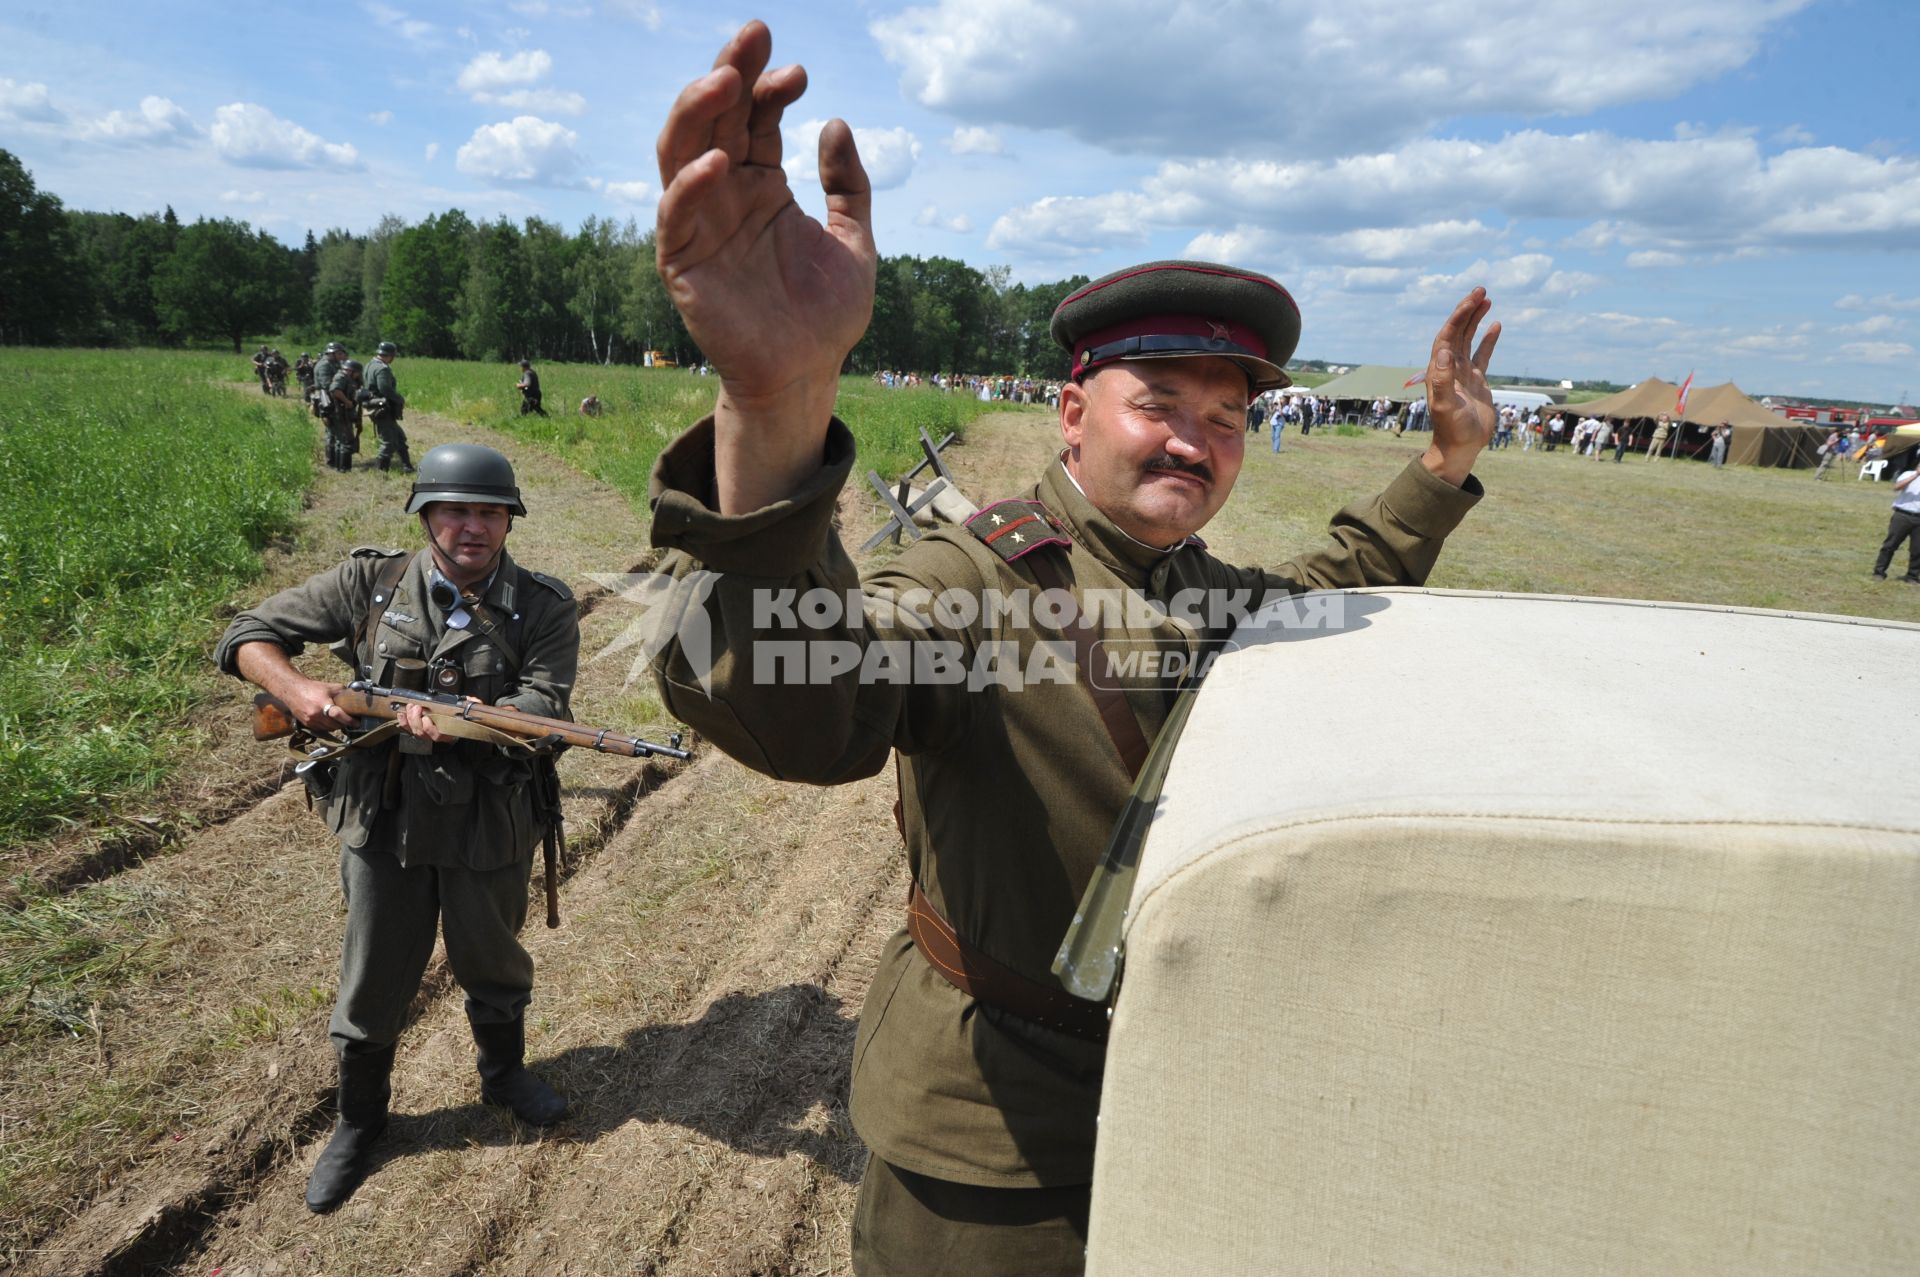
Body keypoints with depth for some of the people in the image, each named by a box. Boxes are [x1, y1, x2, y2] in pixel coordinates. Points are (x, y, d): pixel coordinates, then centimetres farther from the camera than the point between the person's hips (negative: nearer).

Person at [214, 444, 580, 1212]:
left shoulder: (543, 608, -7)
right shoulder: (371, 584, -4)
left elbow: (544, 706, -19)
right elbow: (248, 637, 1)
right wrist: (297, 689, -19)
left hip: (491, 828, 0)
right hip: (382, 822, 1)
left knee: (493, 963, 20)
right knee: (373, 978, 15)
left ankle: (504, 1073, 48)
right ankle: (359, 1120, 40)